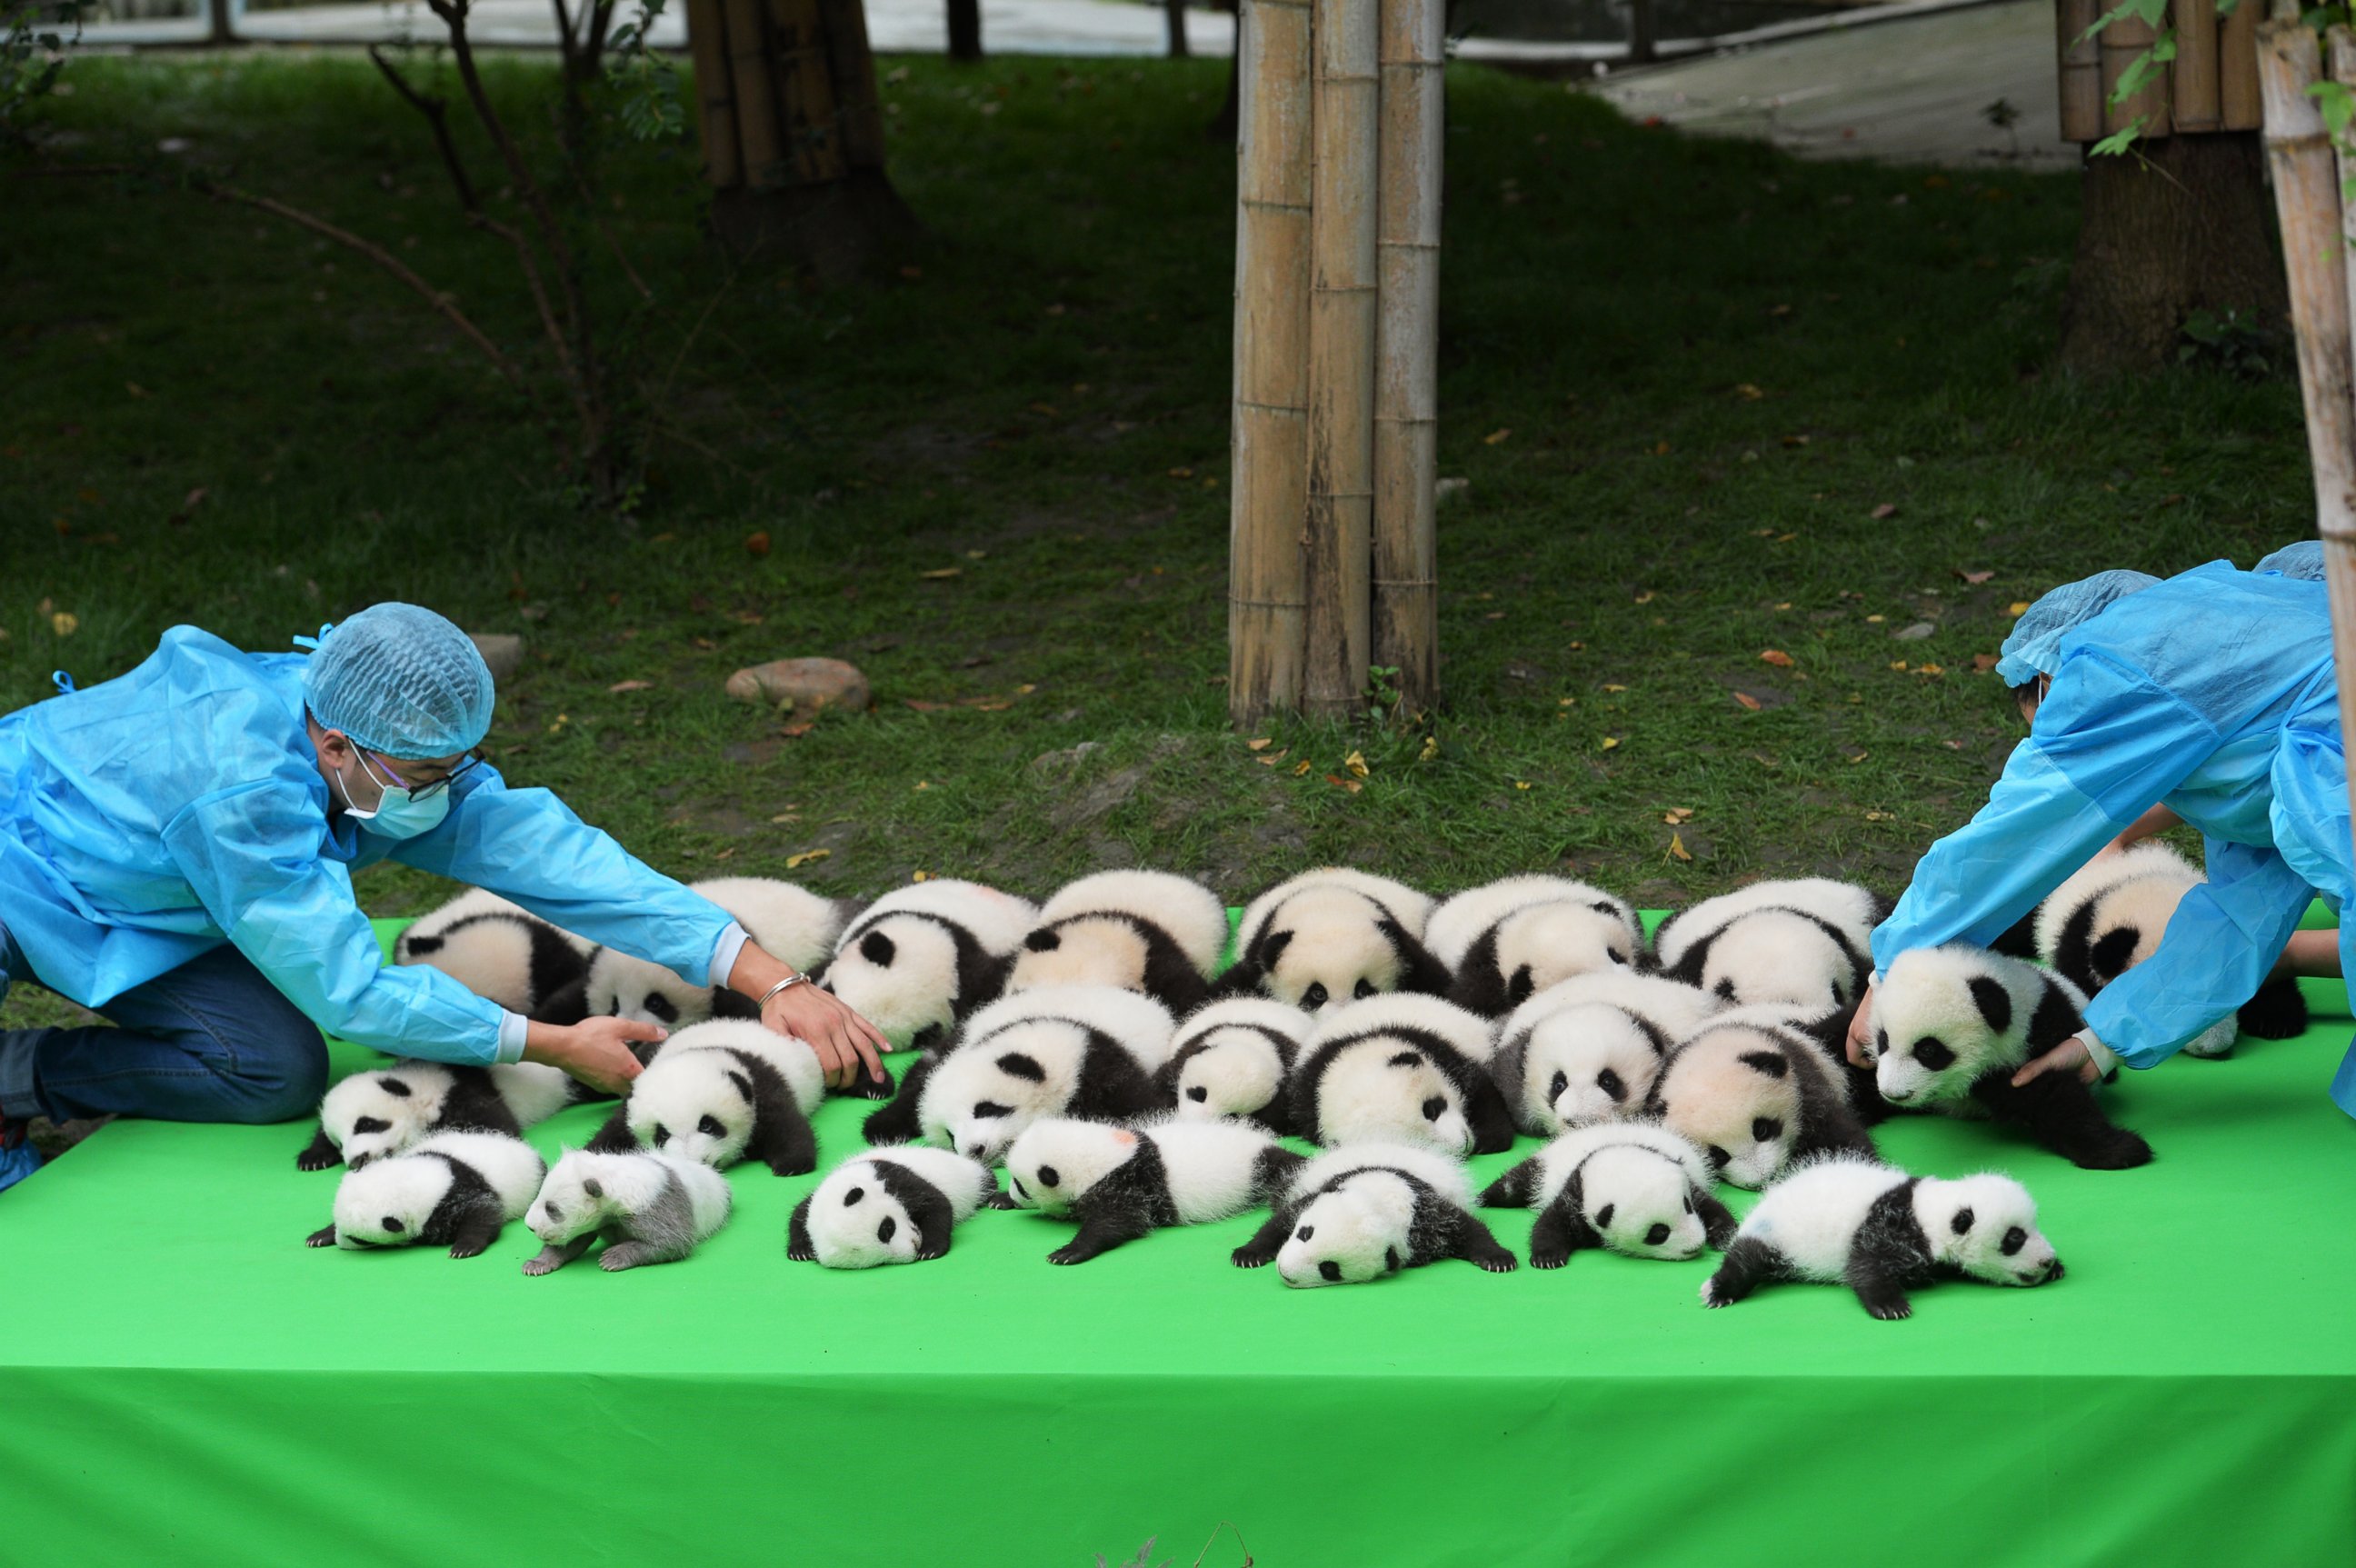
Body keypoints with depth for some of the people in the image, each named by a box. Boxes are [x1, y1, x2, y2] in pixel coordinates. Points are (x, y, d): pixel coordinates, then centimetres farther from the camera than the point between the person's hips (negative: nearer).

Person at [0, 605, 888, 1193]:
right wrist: (557, 1047, -32)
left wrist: (771, 980, -28)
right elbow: (349, 990, -35)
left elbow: (546, 852, -21)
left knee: (278, 1070, -15)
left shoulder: (401, 760, -17)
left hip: (139, 920, 6)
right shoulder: (243, 791, -40)